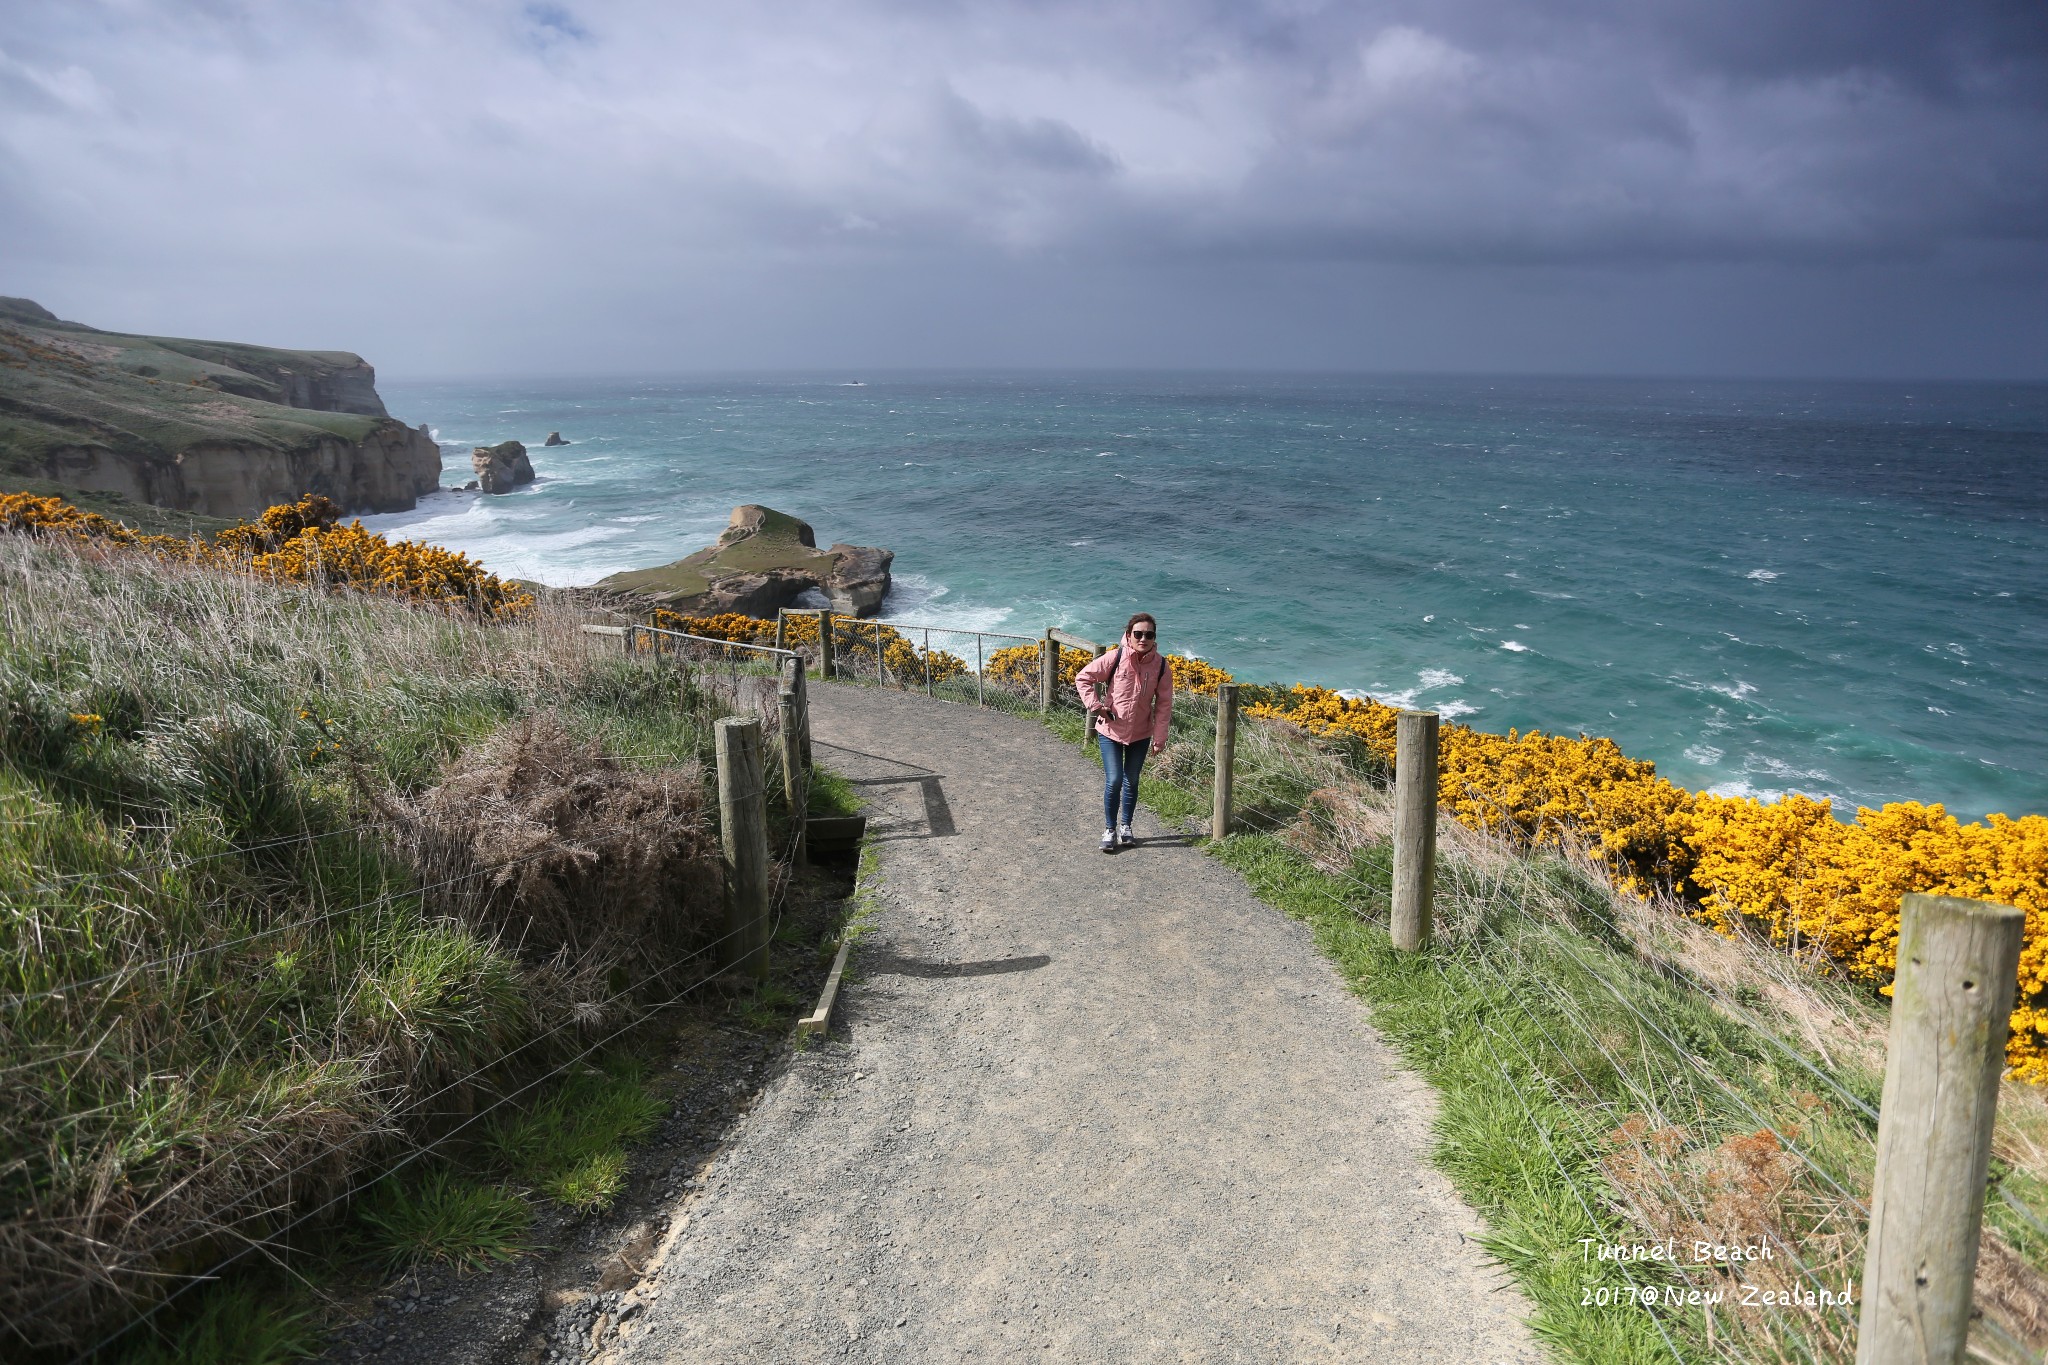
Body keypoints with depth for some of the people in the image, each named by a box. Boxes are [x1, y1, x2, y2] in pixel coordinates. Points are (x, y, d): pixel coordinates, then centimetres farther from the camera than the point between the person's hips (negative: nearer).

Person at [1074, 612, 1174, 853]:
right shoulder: (1115, 658, -16)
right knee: (1114, 781, -8)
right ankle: (1109, 829, 10)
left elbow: (1163, 704, -2)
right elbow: (1083, 678, -5)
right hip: (1111, 731, -2)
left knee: (1132, 782, 13)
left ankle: (1125, 827, 31)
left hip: (1141, 734, 2)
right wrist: (1096, 706, -13)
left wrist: (1159, 737, -2)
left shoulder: (1161, 665, -9)